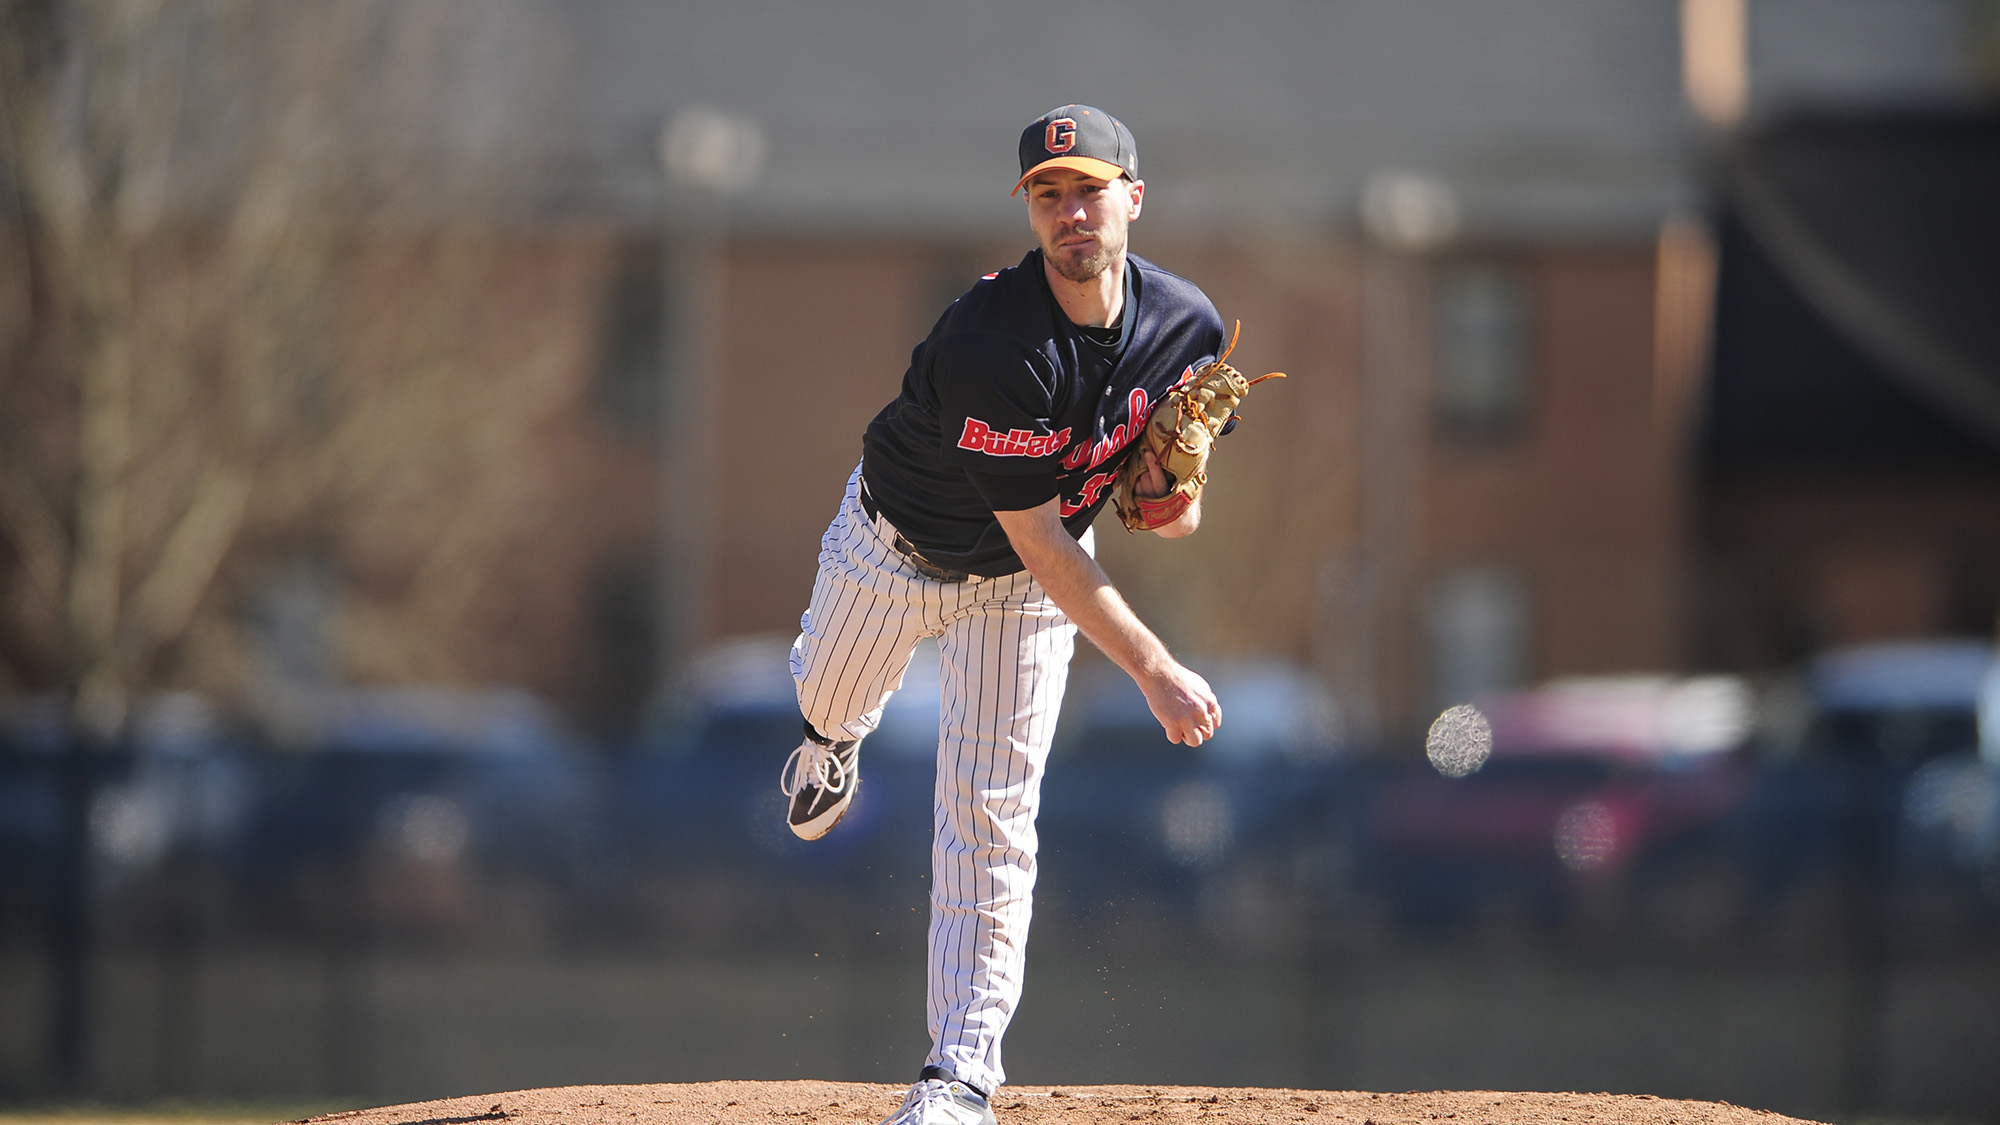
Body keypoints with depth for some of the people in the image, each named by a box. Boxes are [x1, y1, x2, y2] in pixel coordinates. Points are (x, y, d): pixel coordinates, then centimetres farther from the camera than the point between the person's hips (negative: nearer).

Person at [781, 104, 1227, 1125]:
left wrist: (1169, 500, -27)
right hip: (895, 549, -2)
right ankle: (835, 747, 66)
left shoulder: (1187, 324, -19)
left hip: (1025, 586, 2)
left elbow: (1177, 510, -1)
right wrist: (1155, 670, -35)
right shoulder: (991, 343, -37)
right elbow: (1039, 542, -34)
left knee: (991, 813, -6)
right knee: (828, 702, 25)